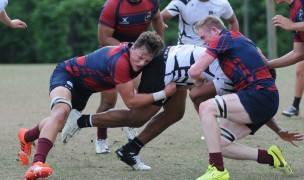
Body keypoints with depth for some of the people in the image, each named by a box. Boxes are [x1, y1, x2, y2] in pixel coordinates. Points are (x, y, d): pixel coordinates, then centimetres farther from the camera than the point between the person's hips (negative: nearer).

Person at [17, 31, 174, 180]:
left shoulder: (136, 54, -14)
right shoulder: (120, 62, -40)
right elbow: (130, 101, -33)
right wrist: (163, 94, -34)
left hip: (83, 87, 9)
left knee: (60, 124, 28)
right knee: (61, 111, -38)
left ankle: (27, 137, 58)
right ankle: (37, 164, -51)